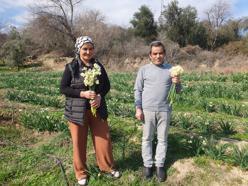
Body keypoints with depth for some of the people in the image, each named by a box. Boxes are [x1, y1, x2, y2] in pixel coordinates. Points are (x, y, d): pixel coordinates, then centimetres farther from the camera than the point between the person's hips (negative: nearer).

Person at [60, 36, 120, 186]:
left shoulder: (98, 66, 2)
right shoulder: (71, 67, -7)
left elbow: (107, 85, 6)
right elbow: (63, 88, -8)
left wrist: (100, 96, -14)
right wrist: (82, 93, -20)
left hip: (97, 109, 3)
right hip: (77, 110, -2)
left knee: (104, 138, 10)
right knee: (79, 142, 9)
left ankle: (107, 167, 34)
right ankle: (81, 173, 30)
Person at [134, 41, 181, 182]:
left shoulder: (171, 69, 5)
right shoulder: (144, 70, 1)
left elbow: (177, 91, 8)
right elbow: (138, 90, 2)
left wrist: (177, 83, -14)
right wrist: (138, 108, -4)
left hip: (165, 110, 1)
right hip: (147, 110, -1)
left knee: (162, 139, 10)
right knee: (147, 138, 9)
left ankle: (160, 165, 24)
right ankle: (147, 164, 23)